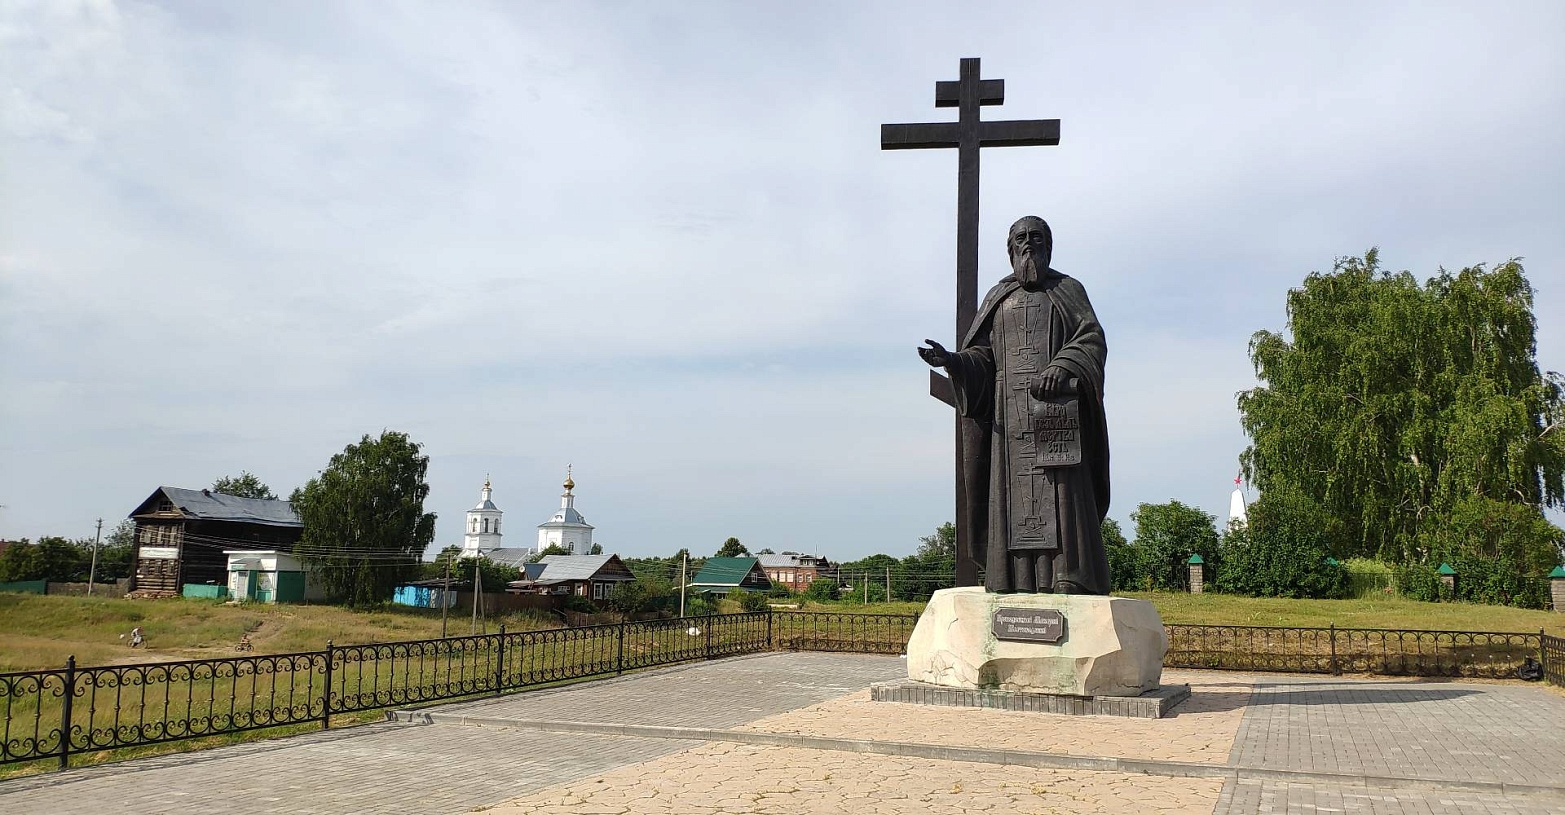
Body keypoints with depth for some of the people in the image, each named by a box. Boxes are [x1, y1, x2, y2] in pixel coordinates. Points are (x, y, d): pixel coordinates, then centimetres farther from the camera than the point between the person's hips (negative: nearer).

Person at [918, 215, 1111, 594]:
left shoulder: (1068, 290, 13)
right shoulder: (997, 298, 20)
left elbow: (1092, 339, -2)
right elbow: (981, 356, 10)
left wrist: (1062, 367, -21)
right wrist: (952, 359, -12)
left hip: (1056, 406, -2)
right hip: (1010, 410, 3)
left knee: (1061, 489, -11)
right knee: (1013, 488, -5)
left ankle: (1068, 574, -15)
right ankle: (1018, 577, -6)